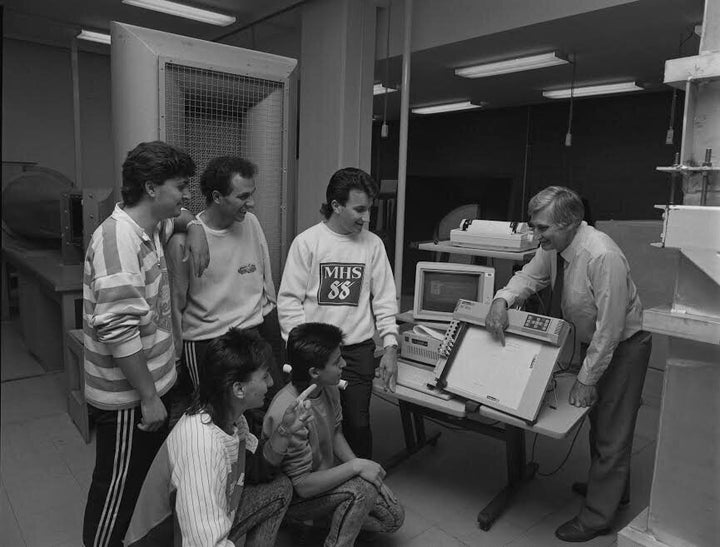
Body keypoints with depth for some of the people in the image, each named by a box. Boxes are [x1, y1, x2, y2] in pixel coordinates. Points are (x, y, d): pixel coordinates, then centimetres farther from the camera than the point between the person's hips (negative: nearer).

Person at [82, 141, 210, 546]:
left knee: (147, 474, 25)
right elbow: (118, 331, -30)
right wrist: (149, 397, -24)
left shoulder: (151, 227, 3)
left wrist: (194, 227, 5)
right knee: (117, 488, 10)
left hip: (153, 381, 9)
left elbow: (176, 217, 29)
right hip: (127, 397, -9)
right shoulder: (118, 239, -26)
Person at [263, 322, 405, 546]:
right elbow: (303, 486, -30)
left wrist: (358, 464, -8)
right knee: (362, 489, -31)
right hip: (297, 498, -7)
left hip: (328, 474, 7)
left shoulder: (329, 387, -11)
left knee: (394, 518, 2)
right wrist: (356, 467, -28)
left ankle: (331, 518, 20)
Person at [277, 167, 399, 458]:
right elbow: (288, 300, -4)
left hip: (359, 349, 2)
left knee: (358, 423, 4)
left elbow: (385, 300, 7)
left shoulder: (372, 244, 3)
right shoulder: (307, 242, -5)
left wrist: (390, 347, 0)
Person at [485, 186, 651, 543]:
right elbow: (529, 276, -1)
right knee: (598, 420, 23)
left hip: (622, 345, -8)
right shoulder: (553, 246, -13)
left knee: (611, 430, 3)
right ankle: (609, 487, 46)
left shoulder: (602, 257, -35)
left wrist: (586, 379, -22)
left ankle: (597, 517, 18)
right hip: (592, 341, 8)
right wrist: (502, 299, -24)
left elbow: (610, 327, -30)